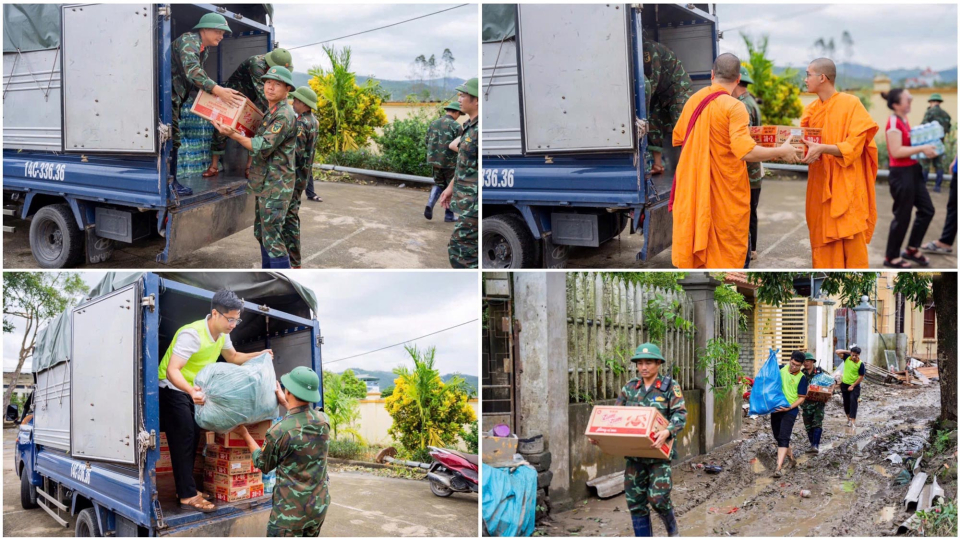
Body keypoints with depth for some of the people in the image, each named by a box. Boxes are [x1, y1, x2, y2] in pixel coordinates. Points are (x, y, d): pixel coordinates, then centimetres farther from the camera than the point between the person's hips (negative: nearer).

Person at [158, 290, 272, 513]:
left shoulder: (222, 334, -4)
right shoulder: (192, 334, -32)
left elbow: (233, 357, 15)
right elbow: (172, 370, -39)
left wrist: (259, 355, -2)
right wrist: (191, 391, -56)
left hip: (189, 390, 9)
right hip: (171, 389, -9)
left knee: (193, 437, 10)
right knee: (183, 439, -11)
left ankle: (186, 488, 20)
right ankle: (187, 496, -8)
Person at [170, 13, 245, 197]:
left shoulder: (205, 49, 12)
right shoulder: (189, 40, -18)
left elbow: (200, 73, 16)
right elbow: (192, 71, -34)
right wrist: (218, 91, -41)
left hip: (174, 97, 10)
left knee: (174, 140, 11)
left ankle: (172, 182, 15)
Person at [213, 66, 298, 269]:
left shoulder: (284, 115, -15)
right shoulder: (270, 113, 16)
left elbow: (263, 147, -21)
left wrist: (233, 134, -21)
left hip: (276, 185, -10)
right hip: (265, 184, 10)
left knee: (272, 237, -12)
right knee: (262, 233, 17)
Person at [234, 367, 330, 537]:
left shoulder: (279, 431, -19)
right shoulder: (324, 421, -5)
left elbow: (263, 465, 2)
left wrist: (245, 434, 13)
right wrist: (284, 402, 32)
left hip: (290, 510, -5)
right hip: (319, 506, 5)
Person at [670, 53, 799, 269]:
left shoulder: (693, 100, 3)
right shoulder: (734, 107, -15)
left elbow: (677, 138, 15)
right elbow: (746, 151, -24)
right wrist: (781, 151, -10)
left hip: (692, 188, 5)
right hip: (725, 192, -5)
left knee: (695, 241, 15)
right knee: (727, 249, 7)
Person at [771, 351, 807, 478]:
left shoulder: (801, 378, -8)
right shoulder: (781, 369, 3)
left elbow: (801, 398, -8)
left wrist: (789, 408, -20)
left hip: (789, 411, -5)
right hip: (775, 408, 5)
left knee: (783, 438, -15)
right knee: (778, 436, 15)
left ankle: (779, 468, -21)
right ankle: (790, 456, 39)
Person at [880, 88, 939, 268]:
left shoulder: (905, 120, 10)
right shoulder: (893, 122, -19)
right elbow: (896, 151, -25)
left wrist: (925, 148, 6)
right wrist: (921, 148, -23)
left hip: (913, 171, 10)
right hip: (901, 173, -10)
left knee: (927, 210, 14)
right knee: (902, 216, 1)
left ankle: (912, 250, 27)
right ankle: (891, 258, 15)